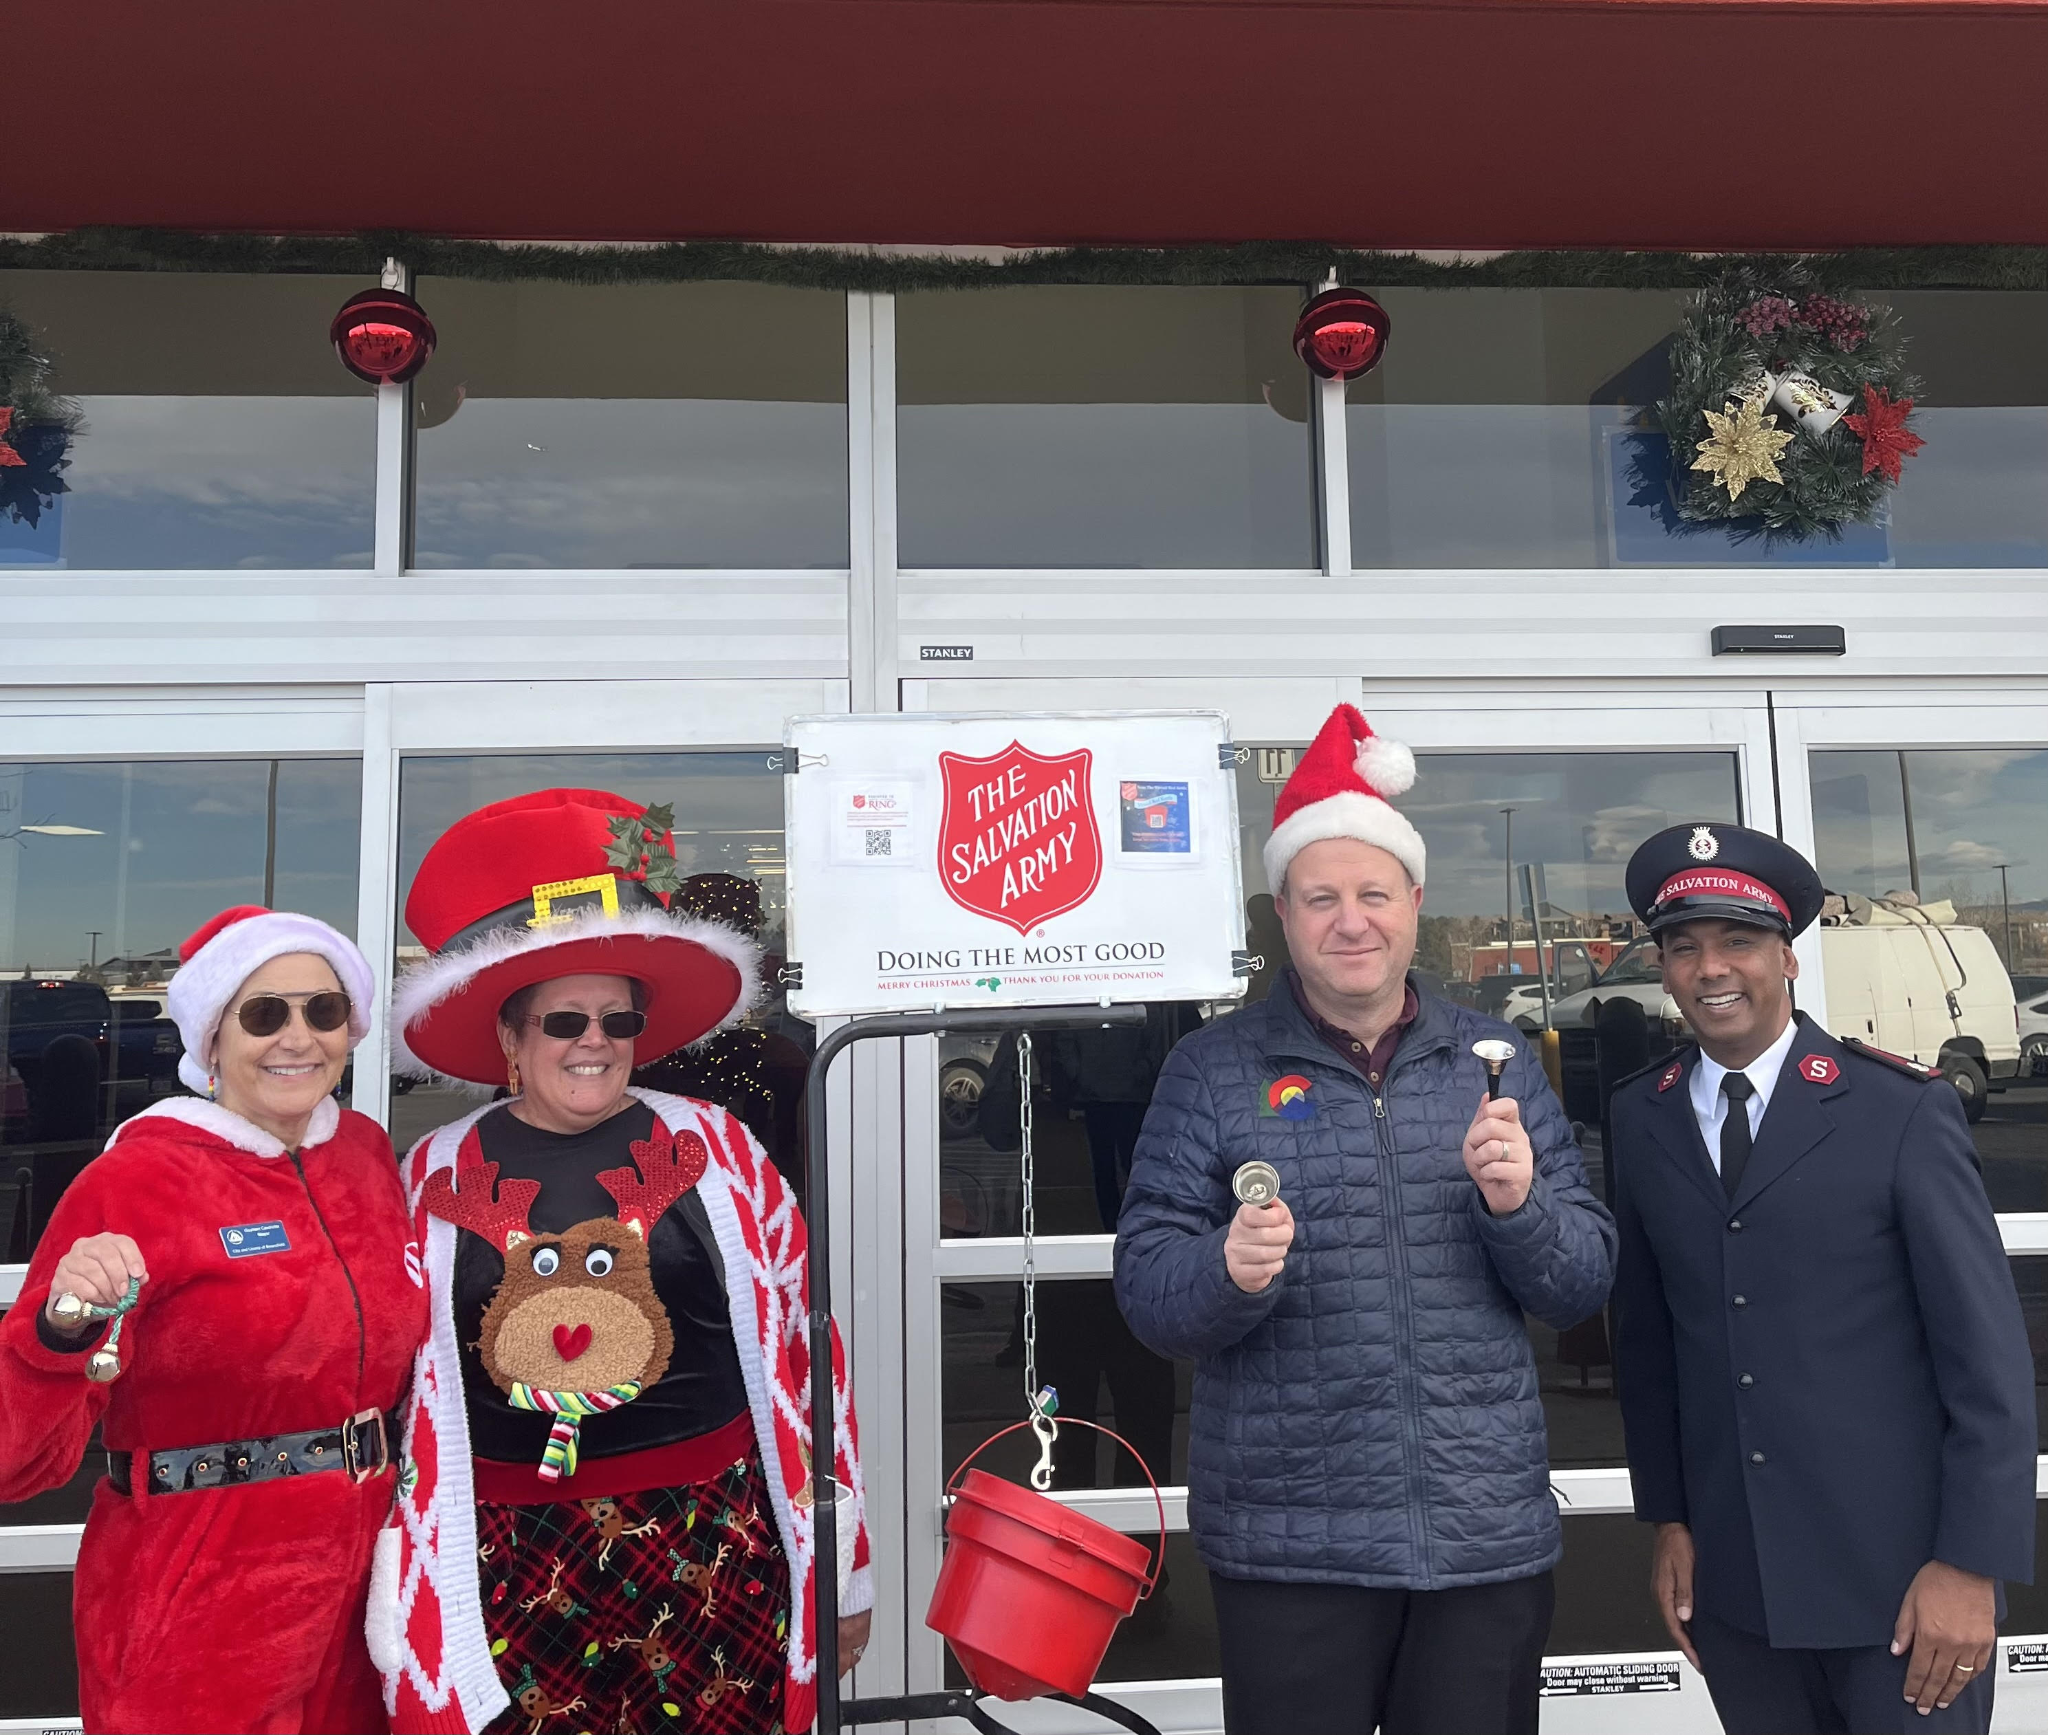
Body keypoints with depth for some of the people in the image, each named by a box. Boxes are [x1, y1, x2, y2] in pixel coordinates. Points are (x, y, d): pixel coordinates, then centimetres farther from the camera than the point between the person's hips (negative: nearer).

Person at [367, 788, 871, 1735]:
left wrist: (840, 1565, 3)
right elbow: (398, 1385, 8)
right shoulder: (436, 1176, 2)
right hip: (513, 1563, 1)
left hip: (713, 1544, 0)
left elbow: (797, 1345, 2)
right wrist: (401, 1605, 7)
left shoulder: (715, 1147, -1)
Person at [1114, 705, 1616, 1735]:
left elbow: (1584, 1286, 5)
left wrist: (1518, 1204, -15)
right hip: (1287, 1543, -2)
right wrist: (1229, 1271, -26)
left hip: (1489, 1536, 3)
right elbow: (1145, 1293, -5)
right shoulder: (1212, 1071, -3)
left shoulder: (1495, 1061, 4)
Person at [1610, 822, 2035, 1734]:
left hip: (1896, 1572, -3)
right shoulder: (1641, 1118, 1)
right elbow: (1646, 1335, 6)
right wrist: (1667, 1520, 7)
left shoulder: (1903, 1110, -9)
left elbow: (1987, 1350, -8)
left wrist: (1972, 1562, -10)